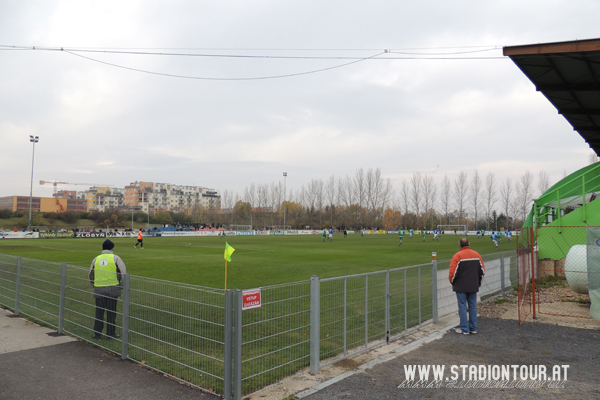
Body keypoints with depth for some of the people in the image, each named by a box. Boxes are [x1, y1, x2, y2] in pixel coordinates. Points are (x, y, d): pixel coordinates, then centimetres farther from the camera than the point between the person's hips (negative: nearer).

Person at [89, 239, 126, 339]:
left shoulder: (96, 259, 10)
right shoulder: (115, 258, -1)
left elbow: (90, 275, 16)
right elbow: (123, 273, -6)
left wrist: (94, 285, 30)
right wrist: (121, 284, 8)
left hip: (98, 289, 3)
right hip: (112, 288, -3)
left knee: (99, 312, 12)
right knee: (111, 312, 6)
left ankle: (97, 333, 18)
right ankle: (110, 333, 13)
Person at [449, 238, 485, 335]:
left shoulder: (457, 256, -13)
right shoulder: (476, 255, 4)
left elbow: (453, 272, -14)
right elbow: (482, 270, 10)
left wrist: (452, 282, 5)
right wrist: (479, 282, 20)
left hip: (461, 286, -5)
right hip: (473, 286, 5)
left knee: (462, 306, 2)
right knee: (473, 306, 12)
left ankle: (464, 329, 7)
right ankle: (473, 328, 19)